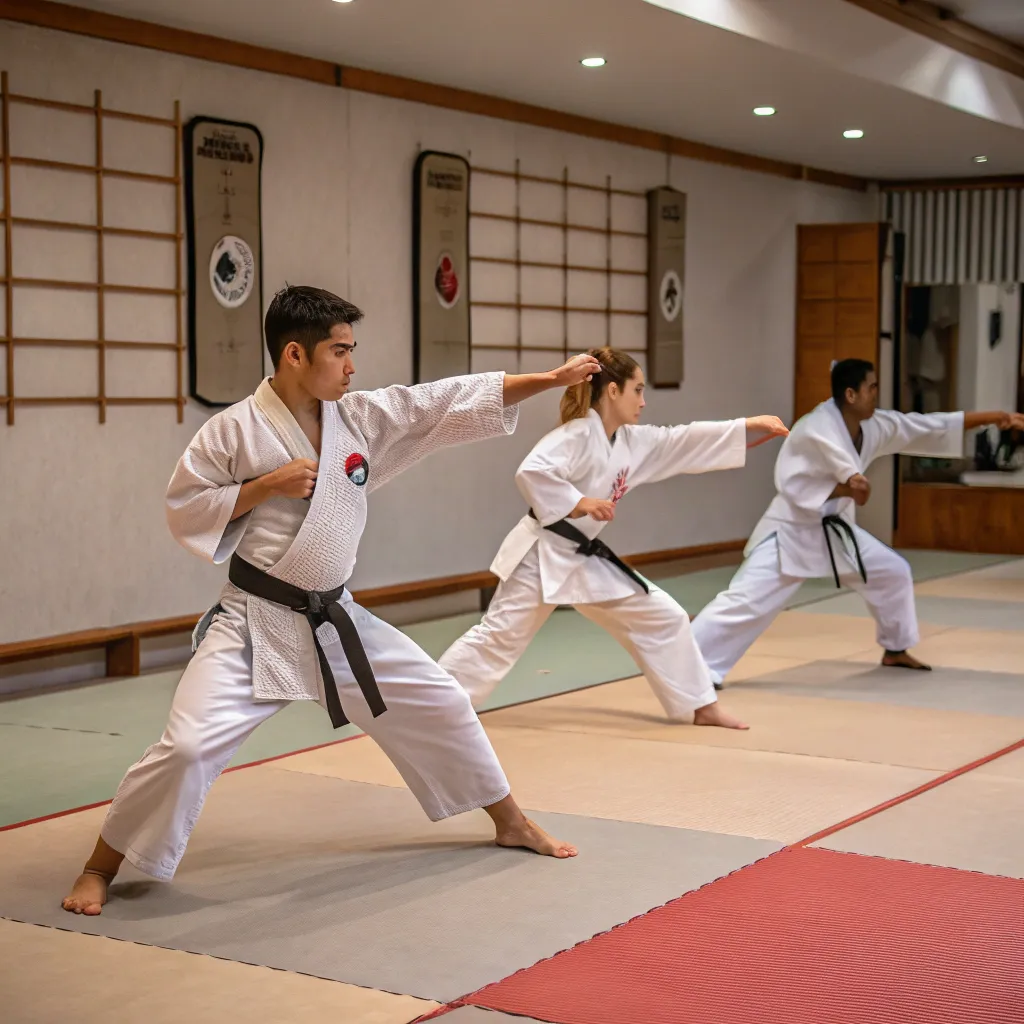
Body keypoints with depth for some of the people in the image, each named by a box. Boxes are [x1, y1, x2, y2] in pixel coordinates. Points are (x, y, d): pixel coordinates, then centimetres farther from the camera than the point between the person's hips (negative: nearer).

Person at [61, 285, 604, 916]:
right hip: (255, 624, -5)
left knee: (440, 704, 12)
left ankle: (510, 822, 34)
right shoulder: (234, 430, -12)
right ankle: (101, 869, 4)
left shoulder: (365, 416, 0)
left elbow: (455, 401, -1)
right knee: (189, 746, -18)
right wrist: (265, 486, -20)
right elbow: (185, 513, -8)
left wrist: (554, 379, -4)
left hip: (336, 621, 5)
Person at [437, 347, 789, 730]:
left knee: (663, 618, 8)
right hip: (543, 555, -8)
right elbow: (531, 472, -30)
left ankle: (700, 706, 19)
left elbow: (687, 442, 15)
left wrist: (749, 426, 13)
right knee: (499, 634, -10)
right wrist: (579, 503, -30)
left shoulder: (632, 442, 8)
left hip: (586, 559, 8)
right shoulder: (578, 435, -17)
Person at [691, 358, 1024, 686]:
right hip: (791, 531, -8)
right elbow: (790, 486, -26)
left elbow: (932, 426, 4)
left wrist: (996, 417, 4)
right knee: (746, 600, -18)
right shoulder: (815, 431, -25)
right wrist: (844, 489, -33)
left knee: (894, 573, 13)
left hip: (834, 529, 8)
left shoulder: (876, 426, -1)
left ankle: (895, 649, 34)